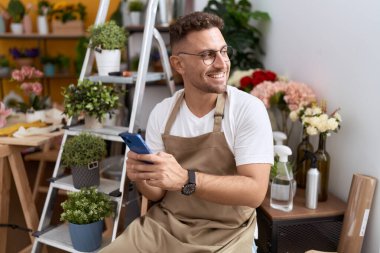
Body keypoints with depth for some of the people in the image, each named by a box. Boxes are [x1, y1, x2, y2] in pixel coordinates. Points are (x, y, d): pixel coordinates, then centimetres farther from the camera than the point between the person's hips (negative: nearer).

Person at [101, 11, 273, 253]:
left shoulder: (249, 109, -12)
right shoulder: (161, 113, 0)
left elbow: (255, 191, -20)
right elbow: (158, 193, 5)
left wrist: (185, 179, -32)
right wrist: (142, 177, -18)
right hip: (163, 224, 3)